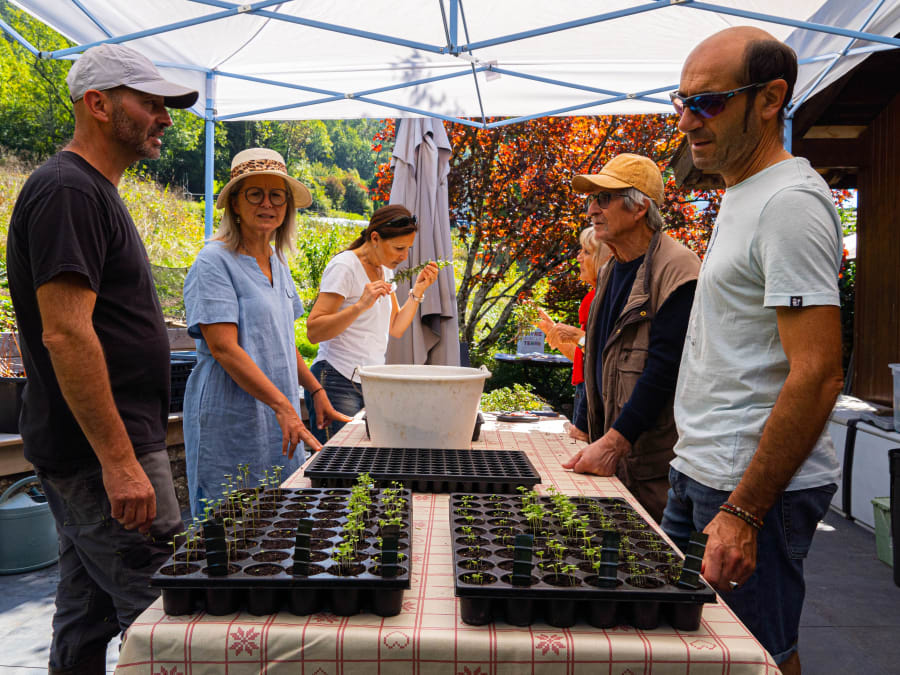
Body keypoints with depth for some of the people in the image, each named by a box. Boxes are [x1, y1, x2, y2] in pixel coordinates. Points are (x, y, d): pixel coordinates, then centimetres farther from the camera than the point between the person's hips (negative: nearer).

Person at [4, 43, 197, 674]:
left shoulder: (94, 192, 18)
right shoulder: (67, 190, -14)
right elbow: (65, 333, -23)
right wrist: (120, 459, -24)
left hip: (101, 453, 10)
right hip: (102, 454, -10)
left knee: (87, 616, 17)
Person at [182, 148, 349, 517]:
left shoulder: (276, 262, 14)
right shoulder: (214, 261, -10)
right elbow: (224, 348, -19)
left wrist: (315, 391, 15)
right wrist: (283, 406, -23)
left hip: (279, 419, 8)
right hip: (230, 421, -7)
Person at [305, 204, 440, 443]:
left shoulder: (384, 269, 13)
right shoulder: (344, 266, -12)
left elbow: (395, 329, 15)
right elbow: (313, 331, -18)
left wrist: (418, 290, 5)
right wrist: (361, 305, -27)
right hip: (339, 382, -7)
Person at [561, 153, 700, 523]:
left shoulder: (675, 268, -16)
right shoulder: (612, 270, 12)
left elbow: (664, 367, -22)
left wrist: (613, 443, -23)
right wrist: (589, 433, 15)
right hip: (612, 455, 8)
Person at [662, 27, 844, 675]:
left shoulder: (790, 202, -17)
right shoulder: (742, 195, 14)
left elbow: (817, 376, -23)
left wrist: (743, 512, -23)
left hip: (756, 485, -9)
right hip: (700, 475, 9)